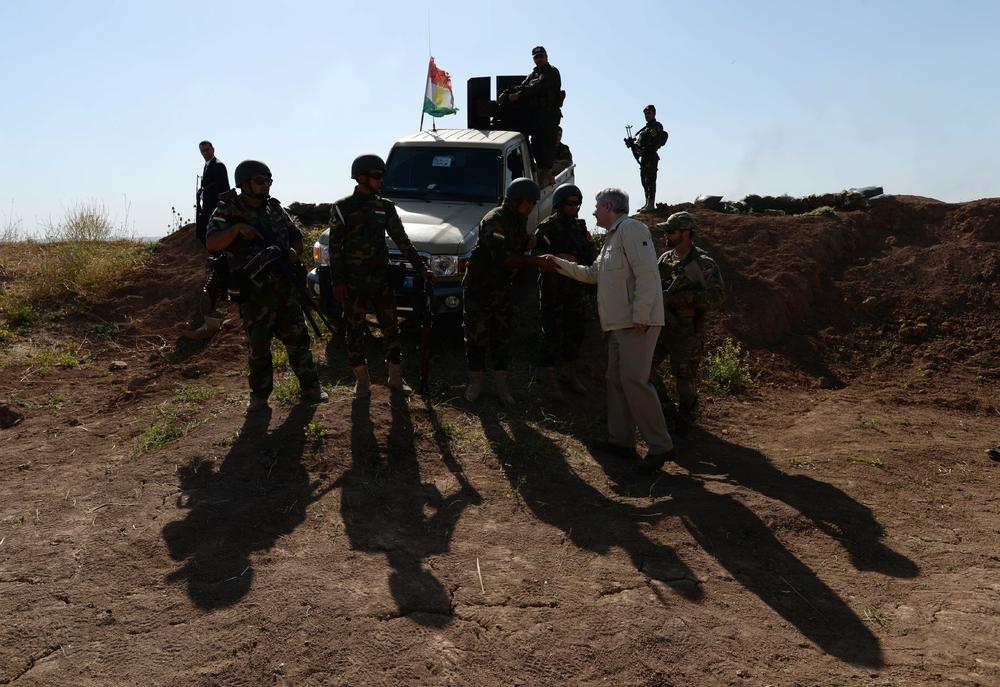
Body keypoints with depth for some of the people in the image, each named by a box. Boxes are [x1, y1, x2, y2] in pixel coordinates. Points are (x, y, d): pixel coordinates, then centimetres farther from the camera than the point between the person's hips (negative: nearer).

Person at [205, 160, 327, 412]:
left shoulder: (274, 207, 9)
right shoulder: (228, 211, -4)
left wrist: (295, 252, -3)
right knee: (258, 345, 5)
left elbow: (296, 235, 19)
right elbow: (211, 243, -16)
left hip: (285, 286, 4)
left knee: (297, 338, 6)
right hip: (253, 294, -4)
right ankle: (259, 395, 19)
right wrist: (237, 228, -30)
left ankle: (310, 387, 16)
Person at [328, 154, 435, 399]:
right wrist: (337, 281, -10)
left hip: (381, 280, 3)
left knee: (391, 329, 6)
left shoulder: (385, 207, 9)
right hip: (353, 284, -3)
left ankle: (396, 378, 17)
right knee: (355, 333, 4)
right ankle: (362, 380, 16)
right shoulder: (343, 208, -1)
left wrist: (422, 268, 2)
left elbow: (402, 241, 9)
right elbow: (334, 247, -3)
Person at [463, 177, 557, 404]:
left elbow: (520, 248, 15)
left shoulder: (521, 220, 5)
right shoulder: (494, 220, -22)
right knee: (477, 335, 2)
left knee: (502, 335, 10)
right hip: (479, 286, -7)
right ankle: (475, 382, 16)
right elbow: (502, 257, -33)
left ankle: (501, 383, 19)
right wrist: (537, 262, -36)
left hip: (503, 287, 7)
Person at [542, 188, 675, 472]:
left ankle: (660, 446, -11)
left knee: (634, 380, -15)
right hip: (619, 323, 11)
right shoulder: (612, 237, 24)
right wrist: (558, 263, 29)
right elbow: (591, 273, 33)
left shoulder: (630, 228, -9)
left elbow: (647, 273, -19)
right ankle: (621, 440, 18)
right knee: (616, 379, 11)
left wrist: (640, 316, -22)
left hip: (637, 323, -11)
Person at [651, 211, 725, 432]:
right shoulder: (665, 259, 8)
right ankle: (666, 407, 23)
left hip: (687, 331, -6)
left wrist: (683, 298, -23)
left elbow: (717, 295, -18)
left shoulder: (703, 263, -12)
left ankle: (686, 416, 23)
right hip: (661, 325, 7)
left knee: (685, 376, 1)